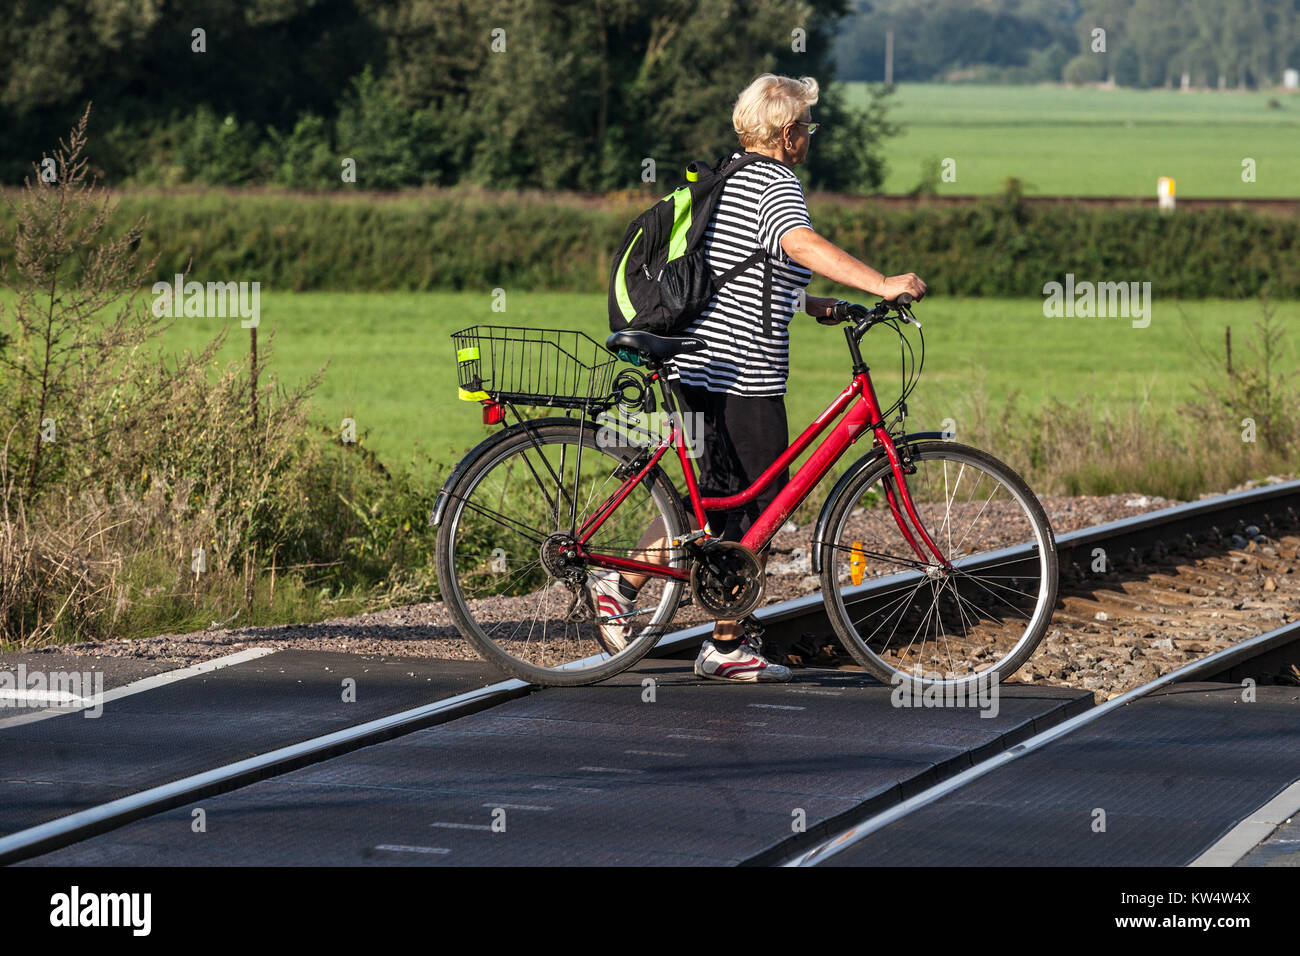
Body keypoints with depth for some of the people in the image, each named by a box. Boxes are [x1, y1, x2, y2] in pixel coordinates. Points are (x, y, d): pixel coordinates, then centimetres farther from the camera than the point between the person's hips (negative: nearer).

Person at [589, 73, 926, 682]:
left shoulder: (725, 177, 17)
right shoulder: (776, 186, -12)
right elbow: (805, 246, -31)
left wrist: (806, 303, 28)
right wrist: (882, 285, -37)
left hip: (697, 366, 9)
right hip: (745, 376, -9)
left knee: (719, 496, 19)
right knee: (761, 507, 2)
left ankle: (618, 585, 11)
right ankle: (726, 648, 6)